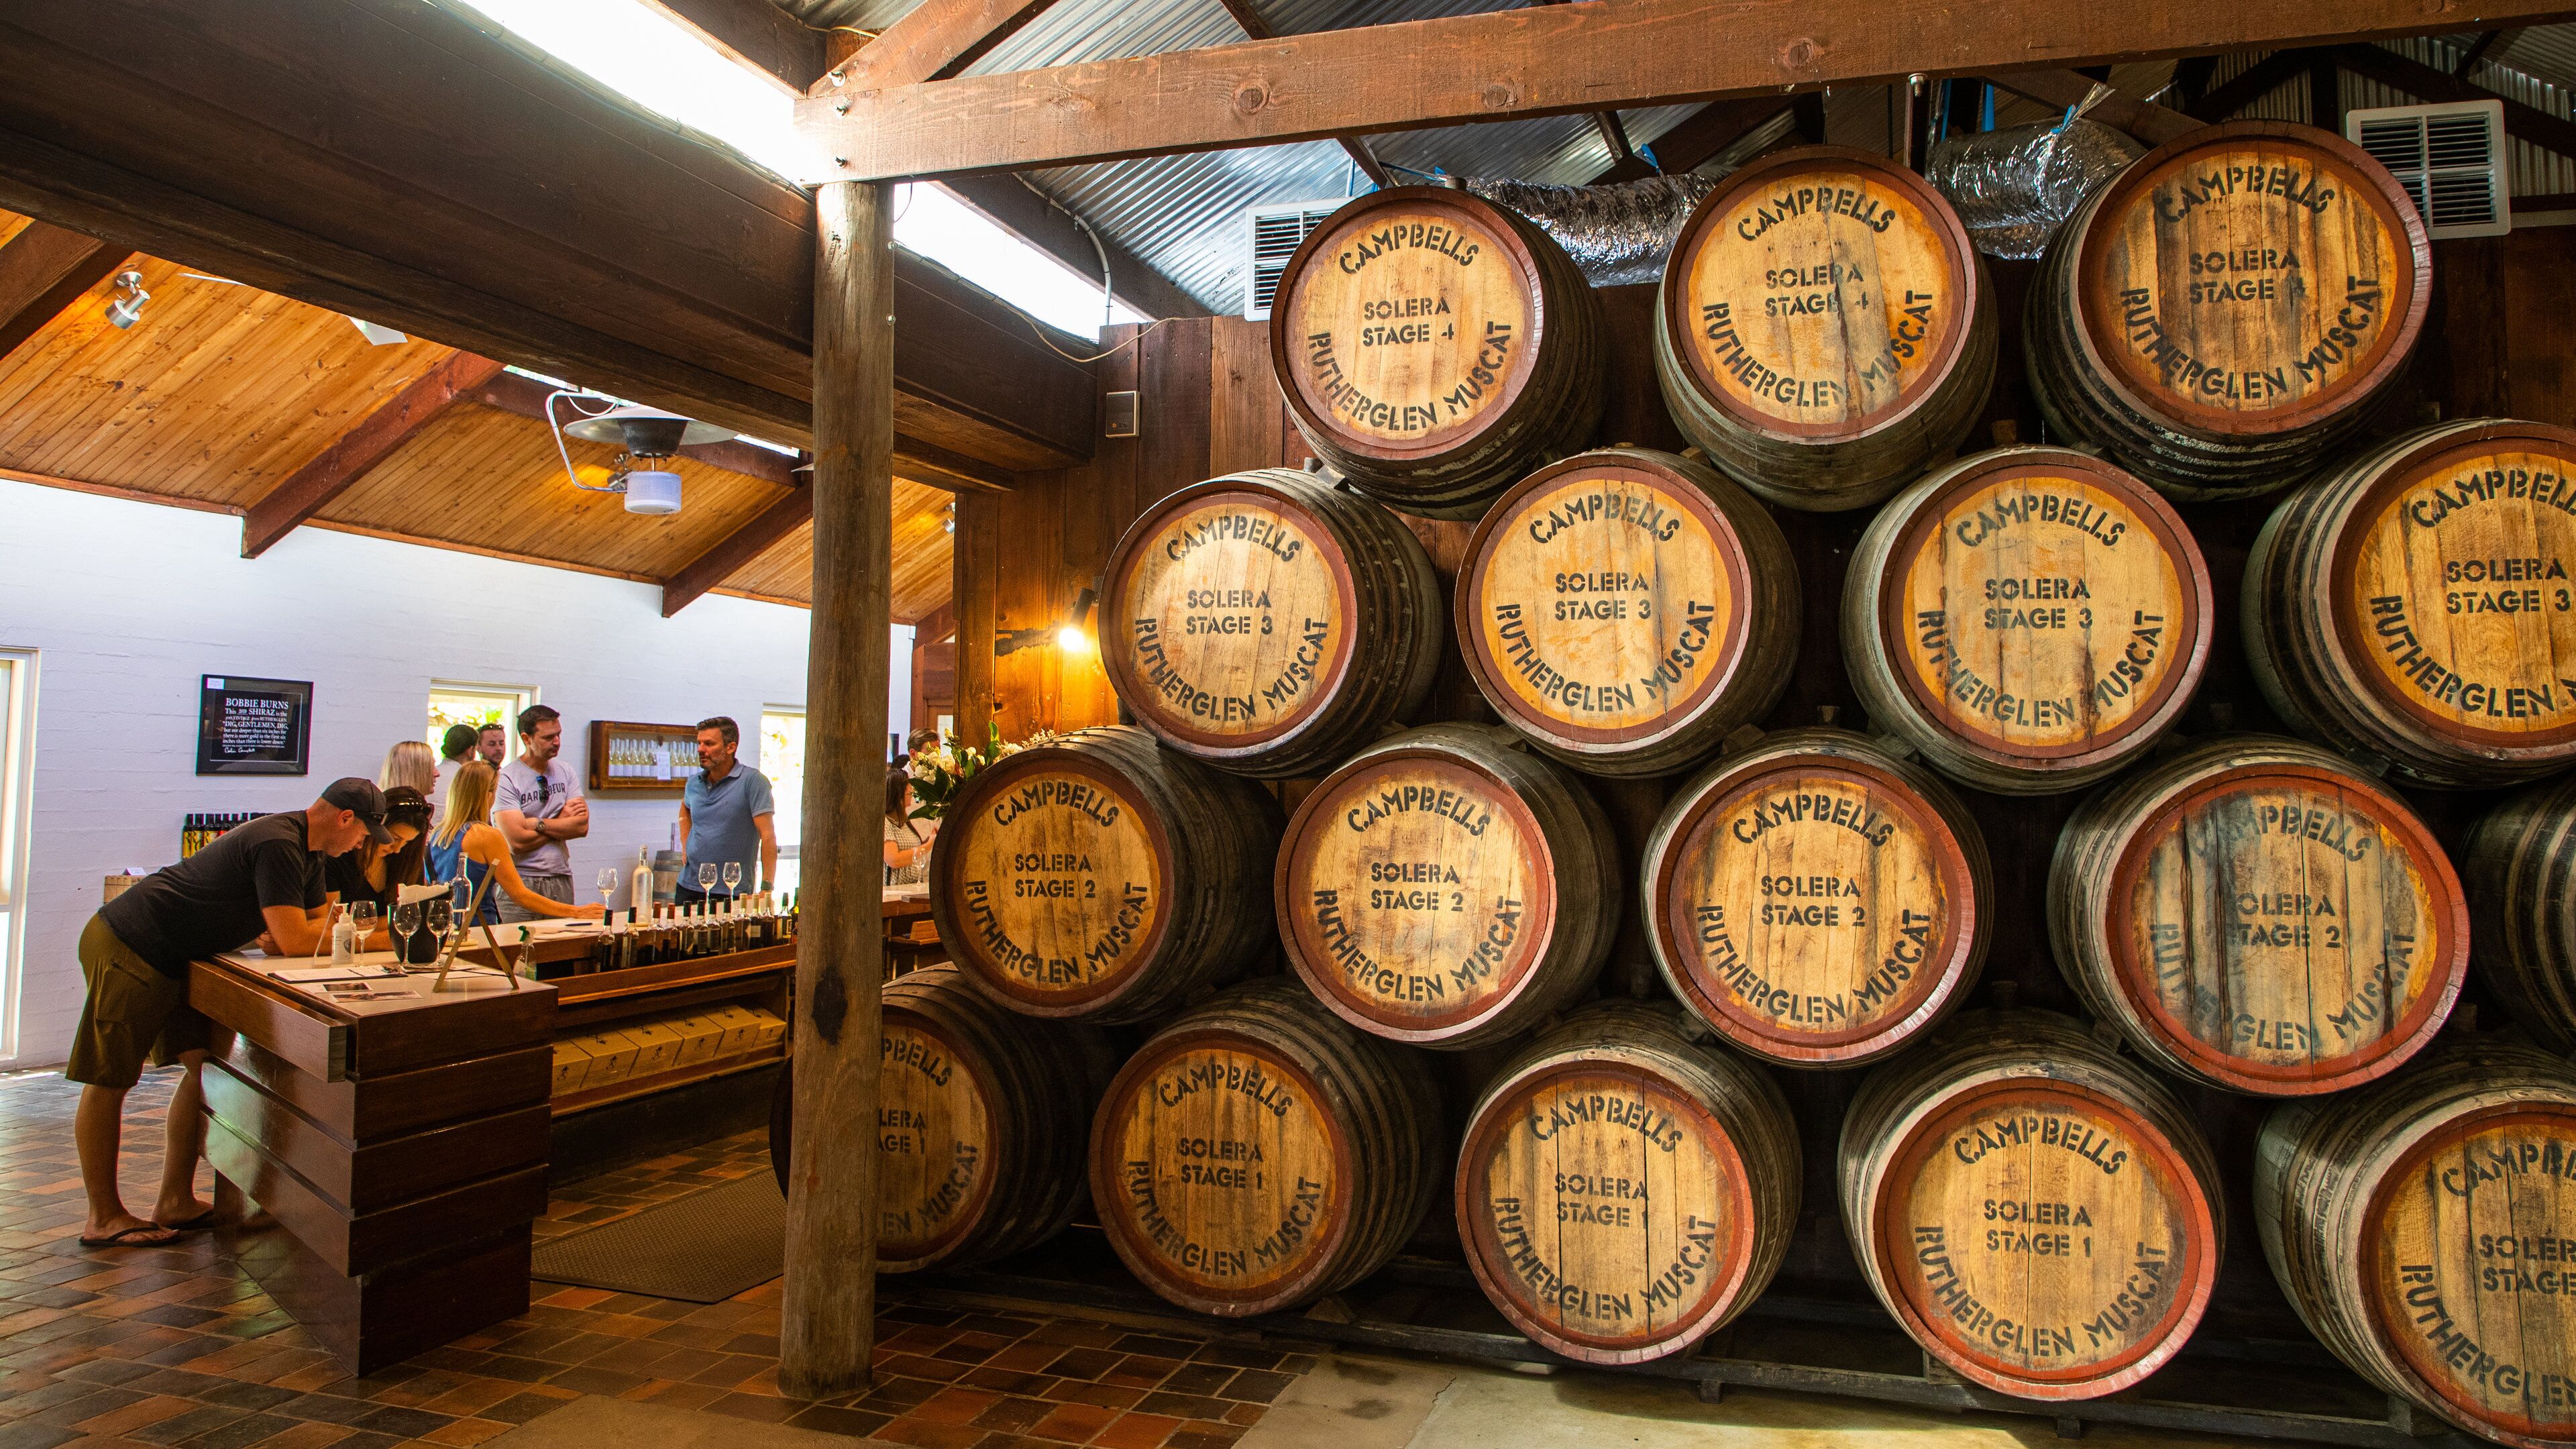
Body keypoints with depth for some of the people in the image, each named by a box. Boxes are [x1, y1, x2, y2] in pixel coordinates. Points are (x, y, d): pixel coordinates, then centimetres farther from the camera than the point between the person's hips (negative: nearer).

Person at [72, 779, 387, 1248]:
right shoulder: (278, 844, -26)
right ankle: (103, 1218, 8)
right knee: (108, 1082, 0)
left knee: (202, 1064, 6)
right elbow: (292, 940, -27)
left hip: (168, 958, 10)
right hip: (127, 947, -10)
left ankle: (175, 1204, 11)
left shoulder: (310, 851, 6)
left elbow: (316, 923, 8)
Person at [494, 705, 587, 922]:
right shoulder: (505, 780, -7)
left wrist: (538, 823, -11)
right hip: (521, 881, -4)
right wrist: (562, 821, -4)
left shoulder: (565, 772, 9)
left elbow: (582, 826, -2)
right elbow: (517, 842, -16)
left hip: (561, 879, 4)